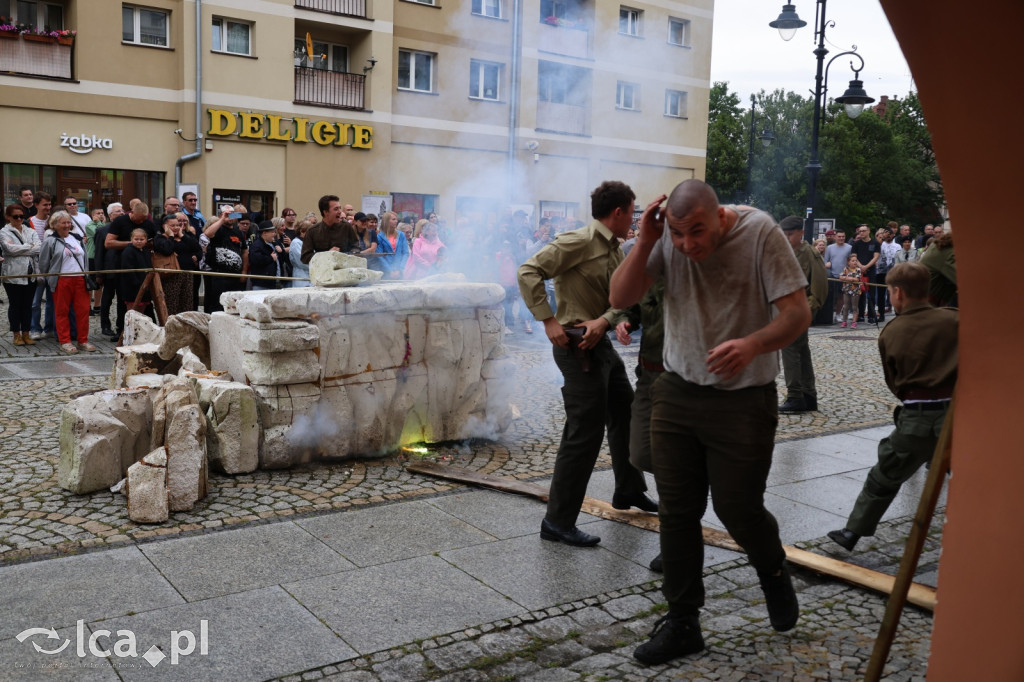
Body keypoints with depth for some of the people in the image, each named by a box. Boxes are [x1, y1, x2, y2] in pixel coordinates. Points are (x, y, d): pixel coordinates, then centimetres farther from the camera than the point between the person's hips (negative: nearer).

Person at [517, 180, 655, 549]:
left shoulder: (615, 250, 14)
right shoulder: (579, 242, -15)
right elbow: (528, 272, -21)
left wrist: (603, 321, -18)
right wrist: (549, 321, -23)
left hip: (601, 342, 10)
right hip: (576, 346, -10)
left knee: (625, 415, 22)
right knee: (585, 432, -10)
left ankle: (629, 491, 43)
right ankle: (558, 521, -1)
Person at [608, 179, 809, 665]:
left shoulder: (760, 233, -14)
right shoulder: (666, 238, -4)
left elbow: (797, 313, -15)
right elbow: (620, 298, -4)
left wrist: (752, 344, -34)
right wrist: (645, 243, -18)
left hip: (743, 401, -3)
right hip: (676, 393, 4)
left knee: (738, 510, 5)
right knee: (676, 513, 8)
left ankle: (773, 571, 40)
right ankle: (682, 623, 24)